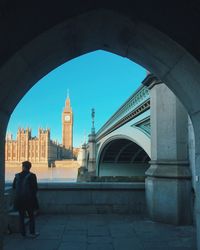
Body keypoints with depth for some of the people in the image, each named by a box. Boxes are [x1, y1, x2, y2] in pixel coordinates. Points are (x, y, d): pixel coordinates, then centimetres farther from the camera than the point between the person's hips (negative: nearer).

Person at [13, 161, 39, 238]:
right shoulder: (32, 176, -11)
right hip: (29, 199, -3)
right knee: (31, 216, 11)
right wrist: (33, 194, 9)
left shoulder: (17, 176, -1)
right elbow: (35, 187, -10)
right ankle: (32, 232, 12)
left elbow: (13, 186, 8)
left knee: (21, 216, 13)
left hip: (19, 199, 3)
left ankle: (23, 233, 17)